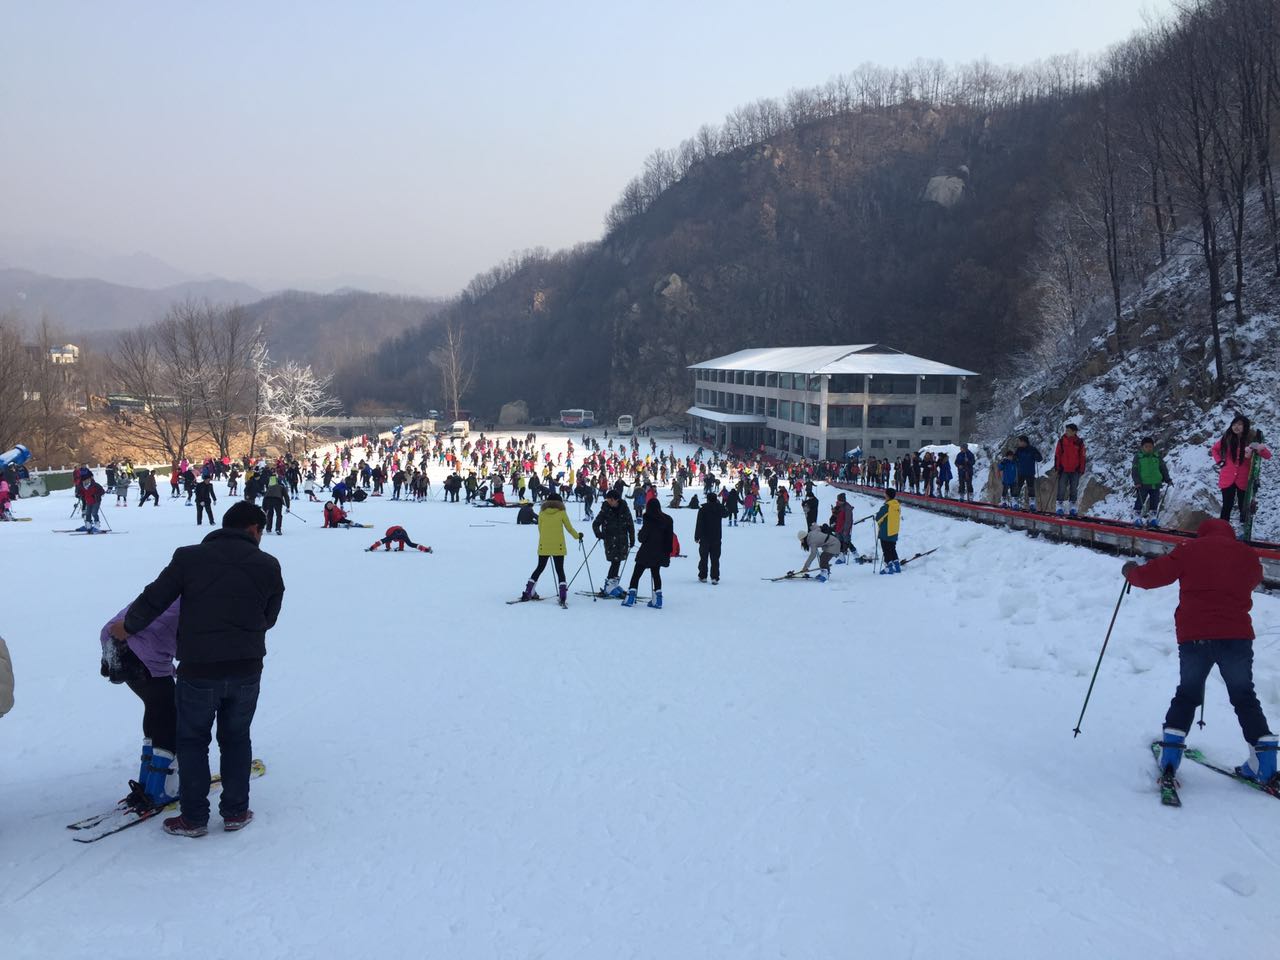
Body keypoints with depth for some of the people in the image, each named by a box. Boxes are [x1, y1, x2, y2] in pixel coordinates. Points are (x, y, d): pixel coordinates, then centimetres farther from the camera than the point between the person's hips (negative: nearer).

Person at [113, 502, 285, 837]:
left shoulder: (189, 557, -5)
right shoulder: (268, 565, -2)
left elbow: (153, 600, -2)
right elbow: (269, 618, 7)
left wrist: (127, 626, 17)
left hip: (198, 670, -1)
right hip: (247, 670, 1)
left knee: (193, 740, 15)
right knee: (236, 738, 19)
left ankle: (194, 818, 18)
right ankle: (235, 812, 24)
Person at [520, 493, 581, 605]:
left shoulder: (542, 513, 2)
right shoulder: (561, 513, -3)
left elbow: (540, 529, 9)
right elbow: (569, 528, 4)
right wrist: (577, 536, 22)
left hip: (543, 546, 2)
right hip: (558, 547, -2)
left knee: (540, 568, 17)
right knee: (560, 570, 4)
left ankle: (528, 593, 16)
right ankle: (563, 597, -7)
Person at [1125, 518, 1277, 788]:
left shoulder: (1190, 550, 2)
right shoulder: (1248, 556, 8)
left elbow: (1151, 576, 2)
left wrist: (1131, 572, 22)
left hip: (1194, 636, -1)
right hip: (1237, 636, 1)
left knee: (1187, 695, 14)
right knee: (1245, 698, 14)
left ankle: (1170, 757, 5)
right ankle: (1265, 765, 8)